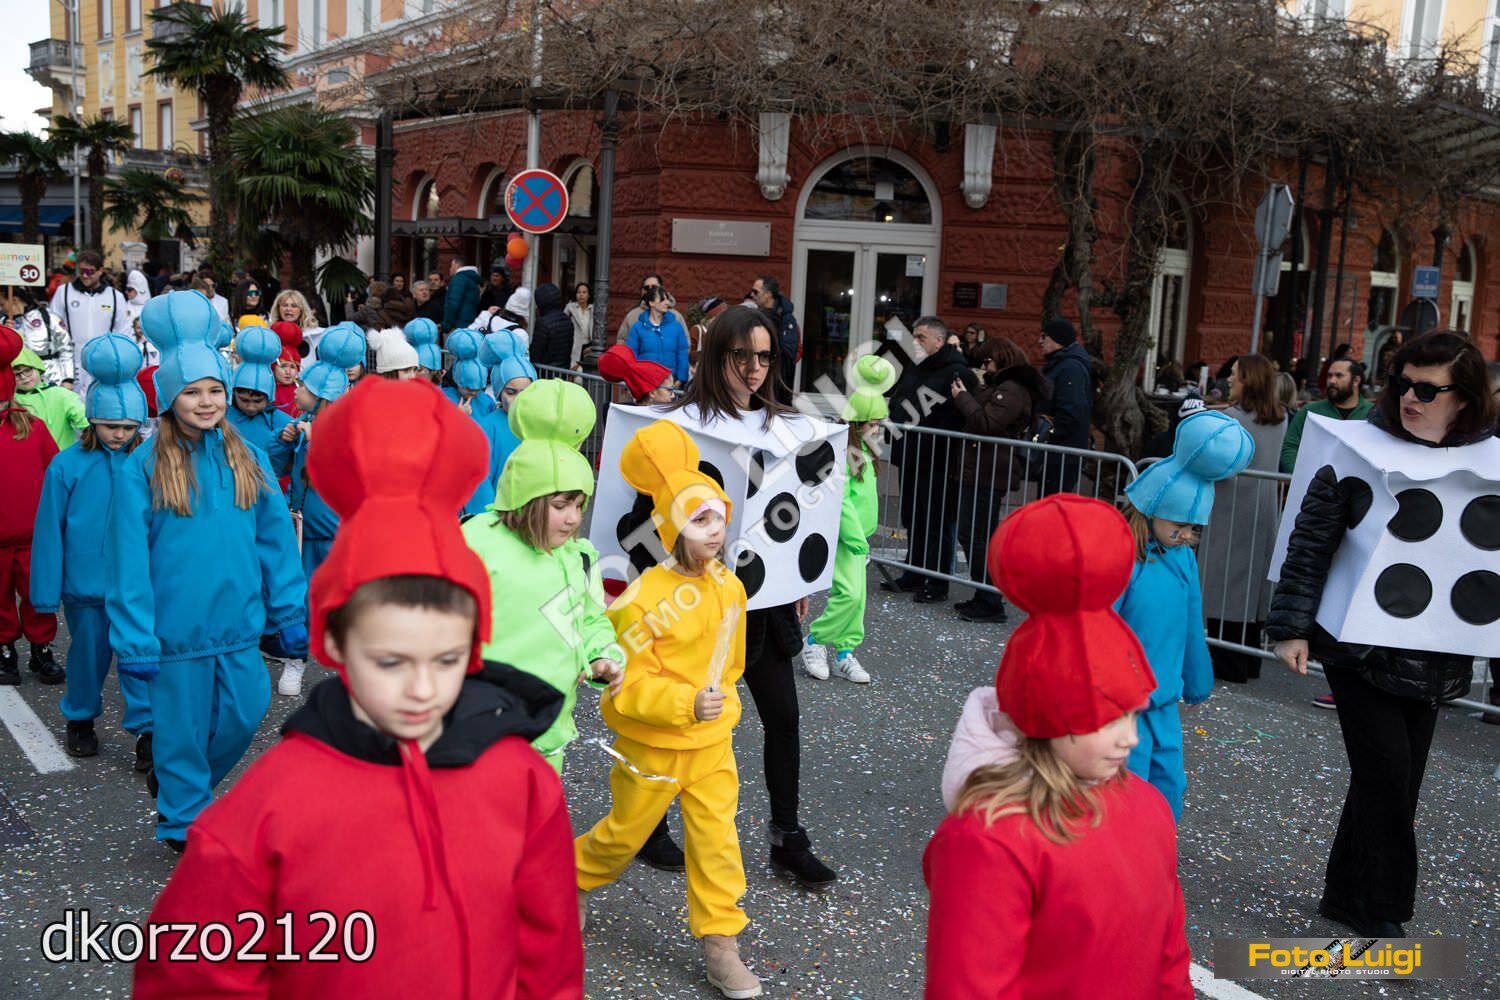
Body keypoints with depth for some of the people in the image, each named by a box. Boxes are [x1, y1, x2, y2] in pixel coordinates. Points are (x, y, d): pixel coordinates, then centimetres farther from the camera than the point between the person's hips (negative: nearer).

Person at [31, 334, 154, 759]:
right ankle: (79, 719, 38)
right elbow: (50, 532, -3)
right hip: (85, 584, 0)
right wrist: (46, 593, -2)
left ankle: (146, 729, 9)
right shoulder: (67, 465, -8)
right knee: (88, 655, 16)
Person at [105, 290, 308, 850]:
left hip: (239, 624, 4)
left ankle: (177, 781, 39)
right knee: (183, 727, 8)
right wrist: (135, 640, -13)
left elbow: (275, 541, 5)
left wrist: (291, 614, 3)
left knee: (244, 714, 10)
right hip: (176, 629, -4)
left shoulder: (247, 460, 2)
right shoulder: (143, 469, -10)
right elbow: (129, 560, -10)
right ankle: (184, 824, 30)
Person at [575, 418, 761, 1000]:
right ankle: (578, 880, 46)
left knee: (717, 839, 6)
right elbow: (627, 686, -22)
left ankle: (719, 941, 20)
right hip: (651, 743, -4)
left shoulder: (729, 588, -4)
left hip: (712, 740, 4)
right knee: (626, 831, 16)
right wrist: (687, 704, -32)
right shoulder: (643, 600, -23)